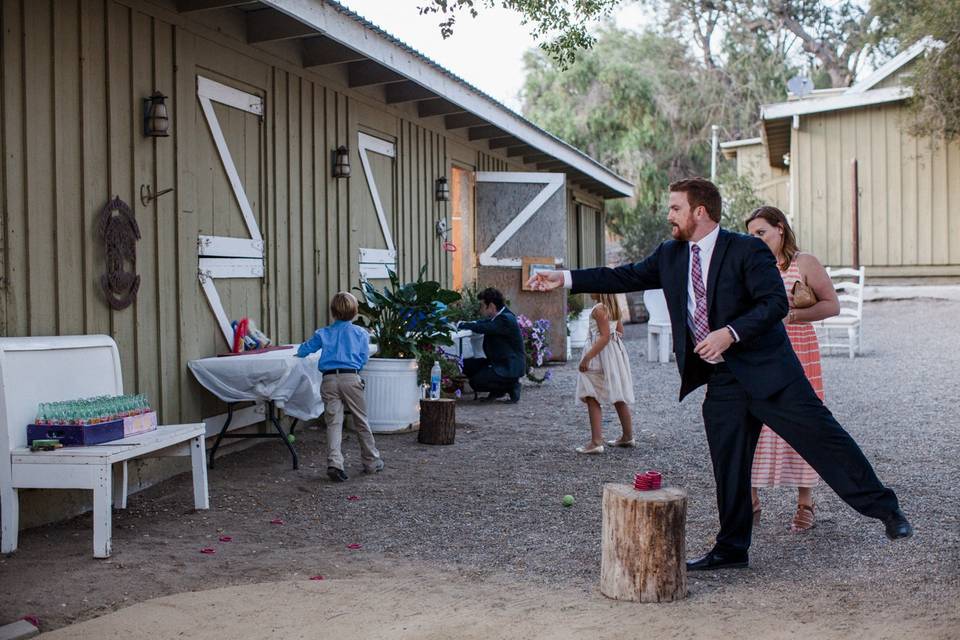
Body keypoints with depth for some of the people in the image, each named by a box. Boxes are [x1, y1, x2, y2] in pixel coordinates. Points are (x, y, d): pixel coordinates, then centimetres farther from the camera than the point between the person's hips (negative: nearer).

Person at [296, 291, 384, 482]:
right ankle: (372, 462, 21)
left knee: (333, 423, -1)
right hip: (351, 378, -1)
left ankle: (334, 463, -18)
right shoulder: (361, 333, 9)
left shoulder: (323, 333, 13)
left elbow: (303, 350, 18)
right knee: (361, 422, 11)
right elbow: (363, 358, 8)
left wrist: (300, 353, 42)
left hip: (329, 379, 1)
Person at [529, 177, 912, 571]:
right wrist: (564, 279, 10)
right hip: (721, 383, 6)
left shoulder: (747, 250, -9)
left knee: (822, 436, -4)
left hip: (766, 371, -5)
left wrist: (730, 333, -26)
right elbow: (625, 277, 14)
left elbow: (776, 302, -16)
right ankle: (731, 550, 21)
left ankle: (884, 508, 11)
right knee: (728, 468, 9)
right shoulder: (671, 256, 10)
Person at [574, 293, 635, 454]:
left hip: (600, 354, -10)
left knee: (591, 397, -6)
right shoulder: (613, 306, 9)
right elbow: (620, 331, 16)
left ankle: (596, 442, -11)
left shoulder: (598, 309, -18)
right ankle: (628, 436, 28)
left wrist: (587, 357, -23)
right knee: (618, 397, 18)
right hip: (615, 352, 10)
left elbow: (605, 336, -22)